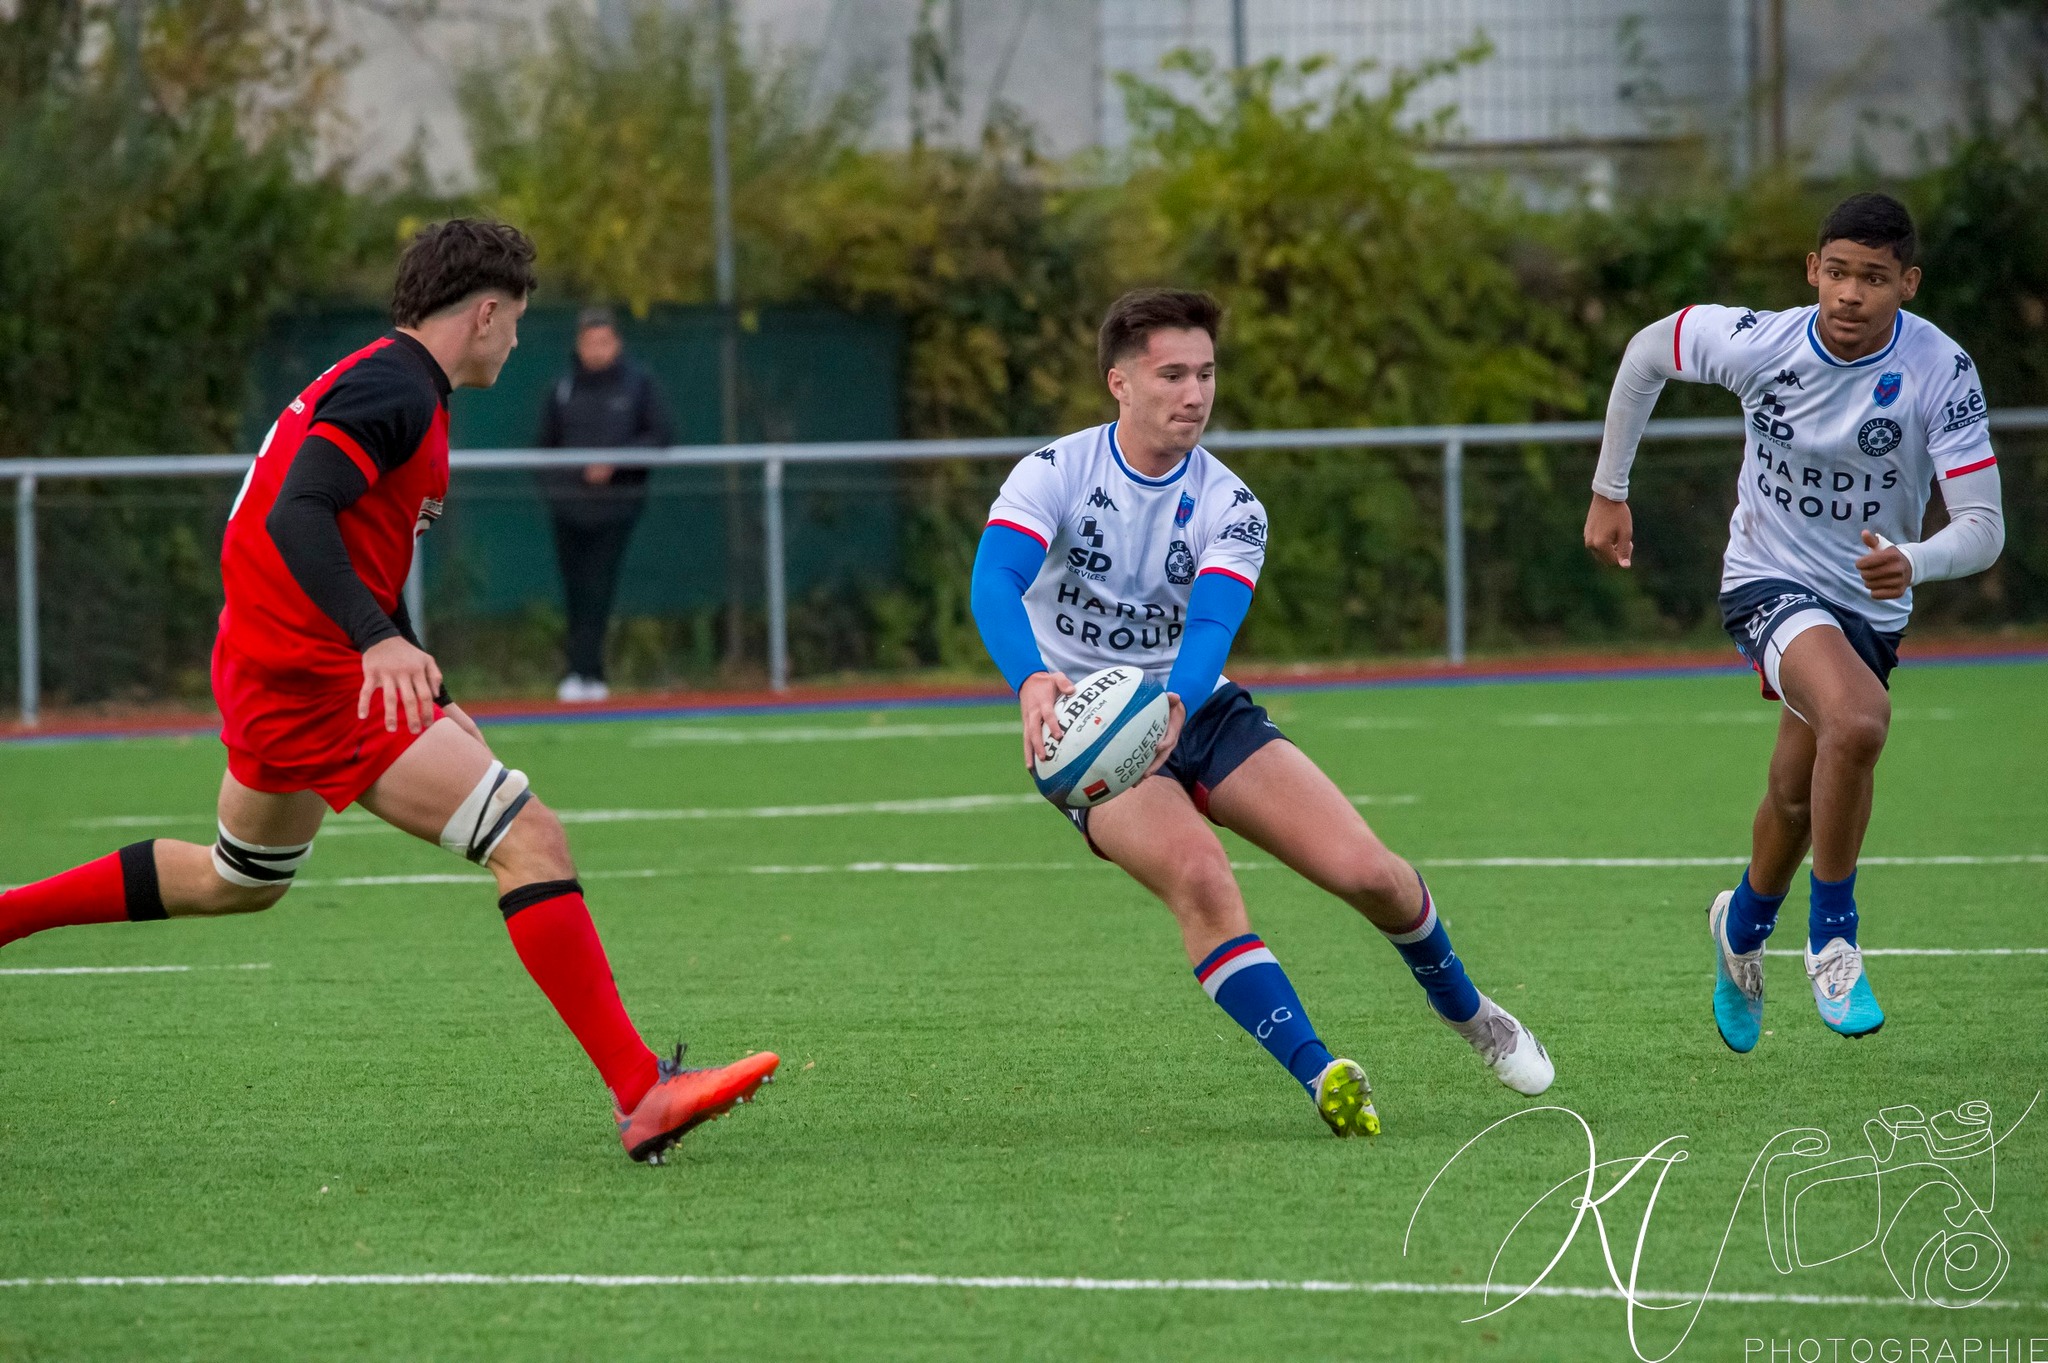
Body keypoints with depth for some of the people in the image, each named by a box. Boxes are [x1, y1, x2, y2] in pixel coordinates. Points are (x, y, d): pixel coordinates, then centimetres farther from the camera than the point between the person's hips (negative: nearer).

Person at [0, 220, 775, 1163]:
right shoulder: (395, 389, -14)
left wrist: (428, 706, 27)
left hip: (268, 676, 11)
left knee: (240, 883, 32)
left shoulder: (379, 383, 18)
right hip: (315, 676, -11)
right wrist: (381, 642, -39)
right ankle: (641, 1096, -23)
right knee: (530, 838, -16)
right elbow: (294, 515, -27)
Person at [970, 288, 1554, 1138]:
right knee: (1199, 874, -33)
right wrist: (1032, 680, -51)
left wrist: (1175, 706, -45)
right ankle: (1319, 1076, -31)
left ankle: (1467, 1013, 21)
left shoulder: (1229, 507, -5)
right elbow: (994, 583, -30)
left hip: (1199, 710, 3)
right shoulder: (1054, 476, -12)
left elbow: (1212, 626, -22)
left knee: (1367, 872, -10)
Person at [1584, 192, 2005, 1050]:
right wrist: (1608, 492, 7)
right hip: (1770, 582, -3)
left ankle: (1744, 925, 50)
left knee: (1798, 799, 15)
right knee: (1859, 719, -32)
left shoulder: (1941, 372, -20)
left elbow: (1982, 526, -22)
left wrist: (1914, 563, -44)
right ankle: (1832, 936, -14)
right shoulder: (1758, 344, -19)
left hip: (1870, 604, 3)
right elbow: (1646, 351, 3)